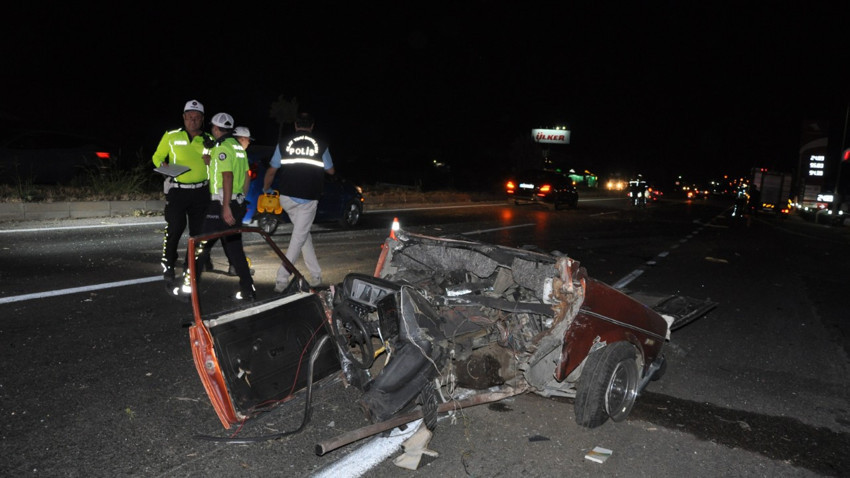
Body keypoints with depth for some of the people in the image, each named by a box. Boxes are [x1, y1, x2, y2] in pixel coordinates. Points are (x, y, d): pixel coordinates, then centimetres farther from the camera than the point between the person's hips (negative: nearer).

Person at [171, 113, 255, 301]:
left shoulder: (222, 148, -12)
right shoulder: (238, 146, 15)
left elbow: (227, 177, -21)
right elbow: (246, 177, 18)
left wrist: (226, 207, -23)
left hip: (222, 204, -8)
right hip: (238, 204, 8)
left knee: (202, 246, 1)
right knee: (234, 247, 11)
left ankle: (187, 288, 8)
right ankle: (248, 290, 10)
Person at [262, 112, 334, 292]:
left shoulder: (284, 142, 6)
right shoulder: (320, 145, 4)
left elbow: (271, 170, 10)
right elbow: (330, 170, 17)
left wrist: (266, 189, 27)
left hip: (287, 197, 2)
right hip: (309, 198, -2)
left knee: (303, 232, 18)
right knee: (298, 238, 2)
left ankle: (316, 274, 18)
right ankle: (281, 280, -4)